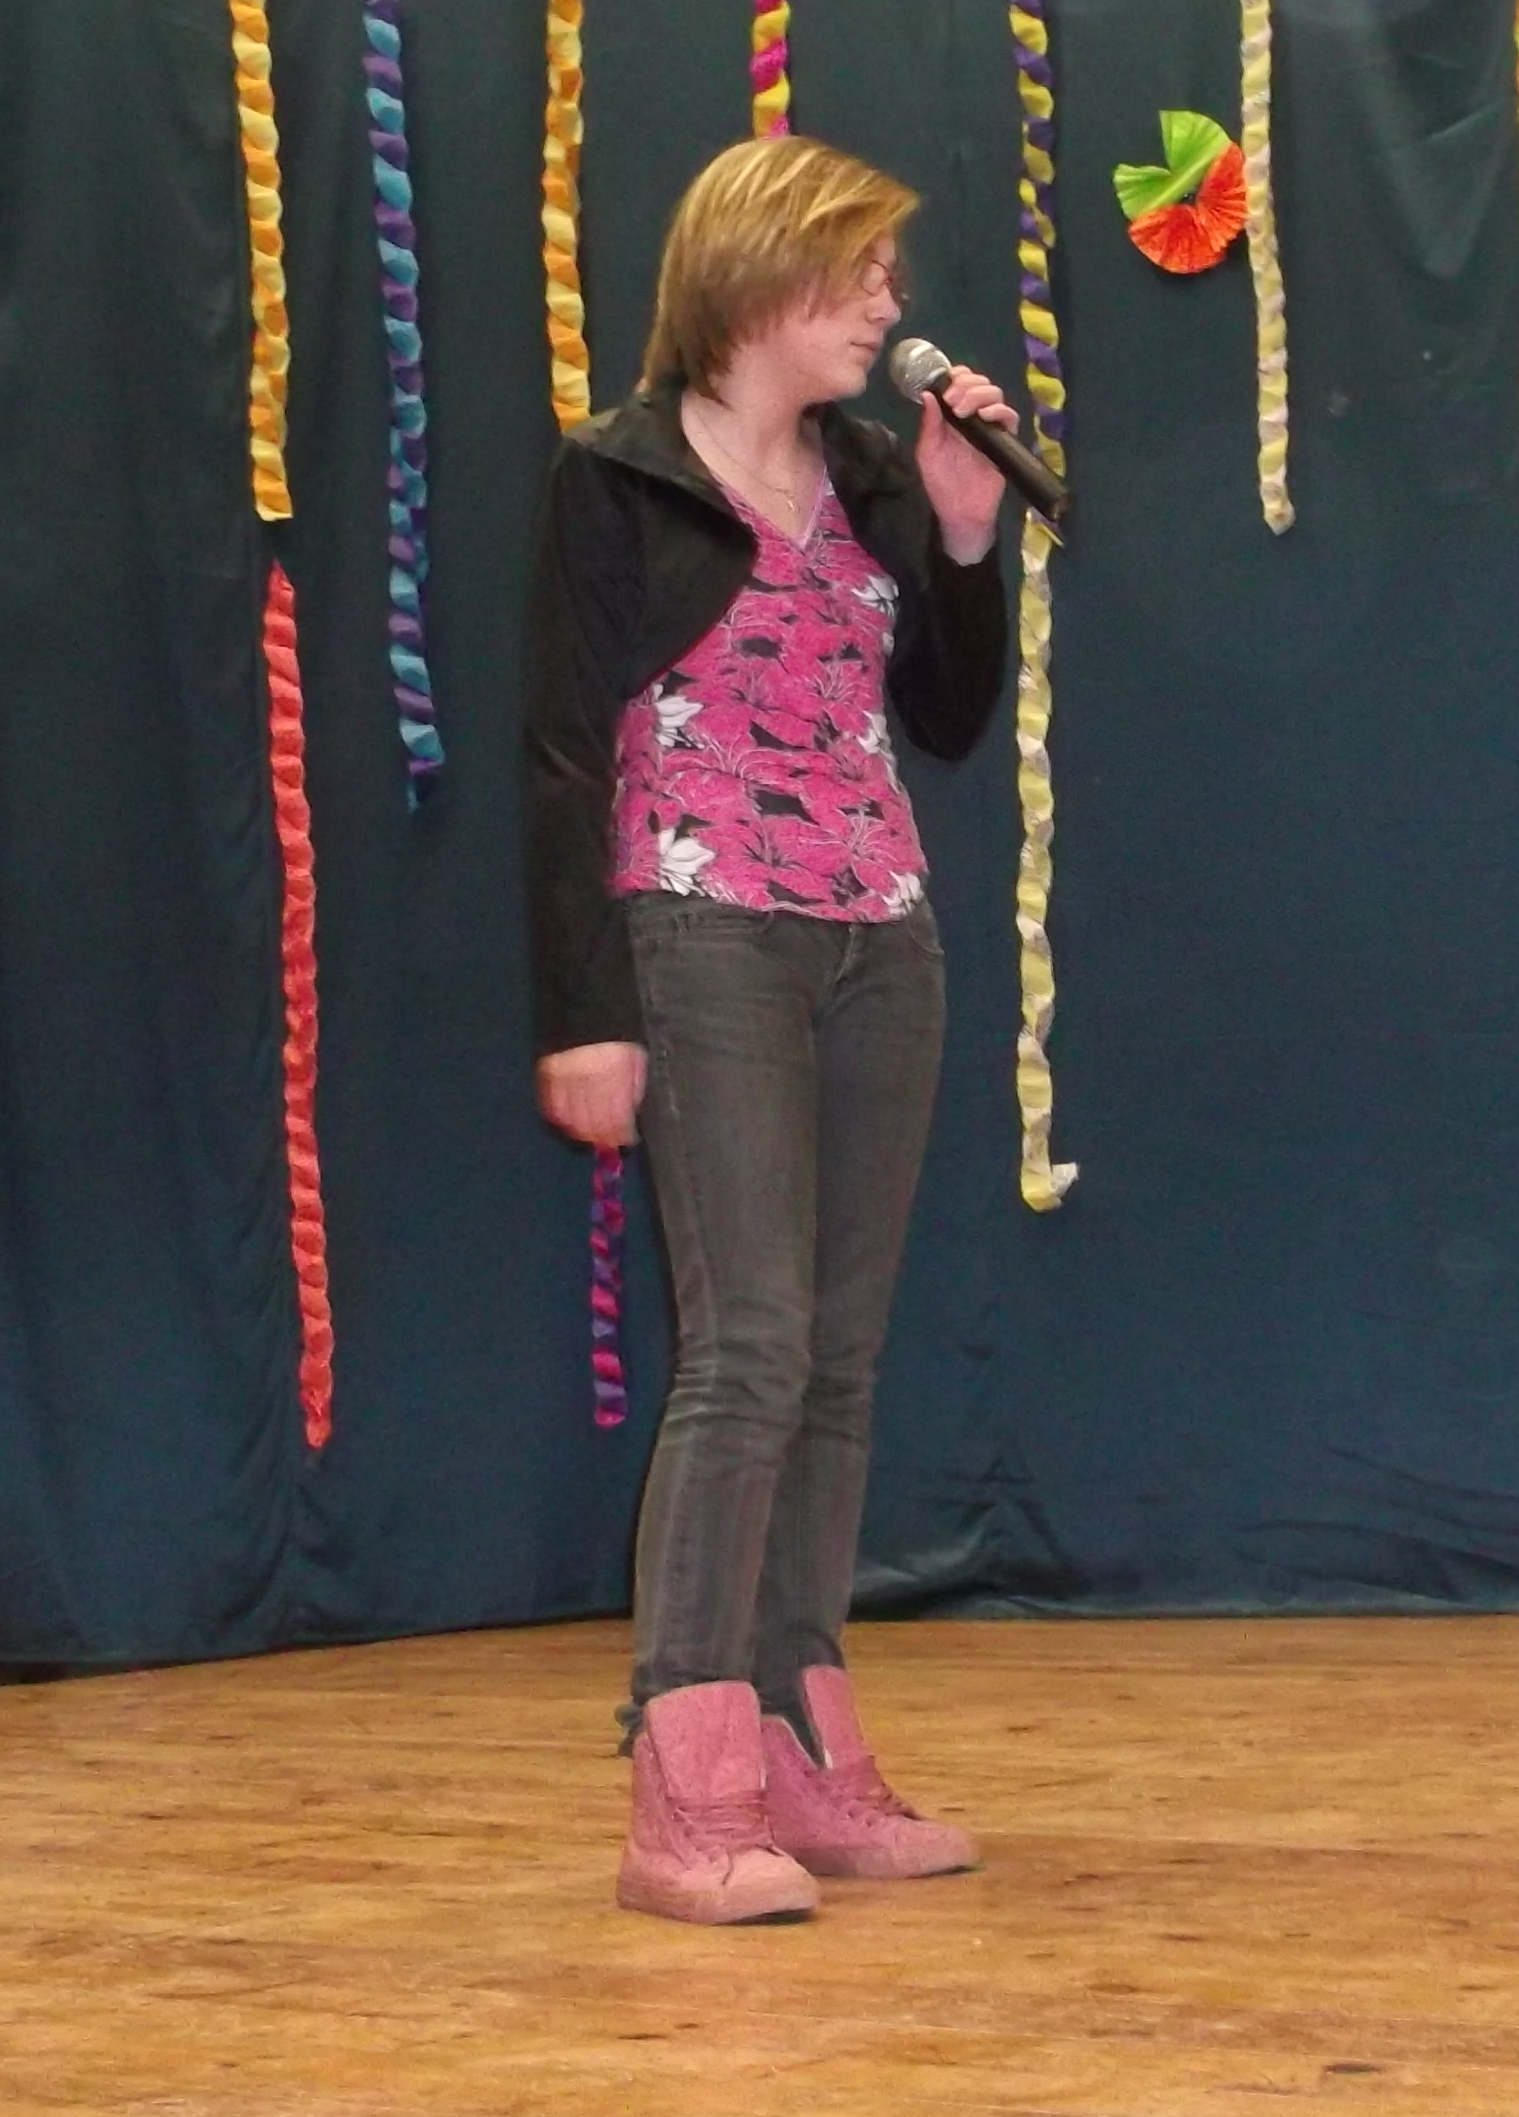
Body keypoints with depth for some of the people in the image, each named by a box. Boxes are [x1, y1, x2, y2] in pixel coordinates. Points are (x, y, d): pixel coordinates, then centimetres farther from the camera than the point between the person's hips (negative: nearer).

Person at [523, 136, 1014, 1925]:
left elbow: (953, 722, 13)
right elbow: (564, 760, -8)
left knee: (840, 1361, 6)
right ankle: (685, 1805, -13)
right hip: (710, 942, -6)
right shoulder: (619, 483, -5)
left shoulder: (874, 481, 12)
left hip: (880, 945, 6)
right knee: (750, 1350, -14)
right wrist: (583, 1015, -13)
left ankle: (804, 1763, 13)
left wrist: (964, 530, 0)